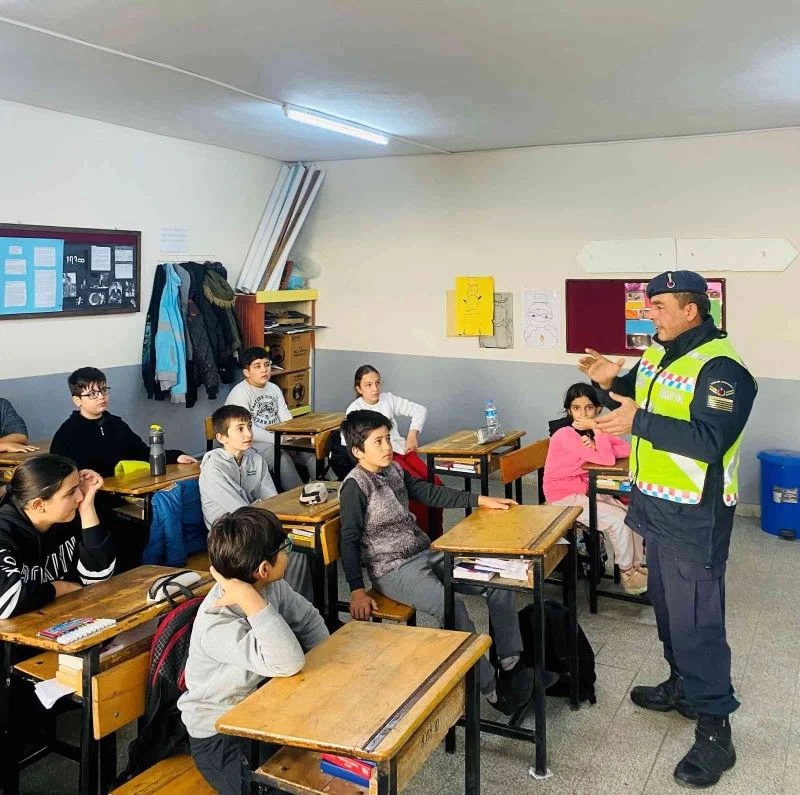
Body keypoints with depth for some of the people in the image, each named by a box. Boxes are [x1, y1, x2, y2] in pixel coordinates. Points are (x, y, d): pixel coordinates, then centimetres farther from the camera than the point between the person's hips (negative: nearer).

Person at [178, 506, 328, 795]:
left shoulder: (270, 586, -11)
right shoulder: (217, 625, -33)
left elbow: (309, 620, 4)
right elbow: (288, 663, -43)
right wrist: (251, 600, -43)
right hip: (220, 738, -7)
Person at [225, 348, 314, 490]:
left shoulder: (274, 388, 14)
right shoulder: (239, 393, -11)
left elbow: (286, 418, 8)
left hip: (277, 440, 7)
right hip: (252, 444, -7)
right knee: (283, 458, -33)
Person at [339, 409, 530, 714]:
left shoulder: (394, 471, 9)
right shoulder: (355, 486, -13)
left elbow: (431, 493, 15)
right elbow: (349, 540, -14)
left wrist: (479, 500, 9)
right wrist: (356, 591, -19)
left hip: (425, 553, 8)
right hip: (393, 569, -8)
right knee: (452, 608, -29)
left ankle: (511, 663, 3)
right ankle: (491, 688, -15)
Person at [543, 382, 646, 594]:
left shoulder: (592, 430, 1)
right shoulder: (566, 435, -24)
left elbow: (626, 449, -11)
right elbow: (607, 460, -30)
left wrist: (596, 446, -24)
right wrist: (597, 429, -25)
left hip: (586, 491, 8)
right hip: (564, 497, -8)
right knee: (618, 519, -15)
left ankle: (635, 566, 13)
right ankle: (627, 574, 5)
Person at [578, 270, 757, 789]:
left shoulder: (720, 367, -20)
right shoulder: (657, 353, 7)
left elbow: (709, 440, -29)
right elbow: (644, 401, 20)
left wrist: (637, 423, -30)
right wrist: (612, 382, 0)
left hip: (695, 517, -9)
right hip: (656, 508, 9)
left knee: (696, 620, -4)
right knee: (666, 604, 21)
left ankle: (714, 731, 7)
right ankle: (683, 686, 40)